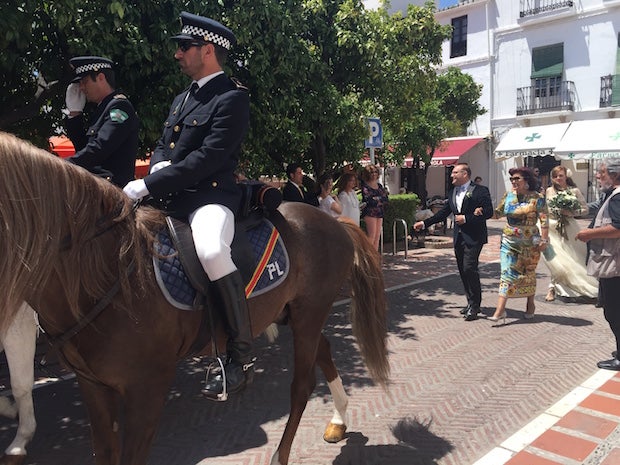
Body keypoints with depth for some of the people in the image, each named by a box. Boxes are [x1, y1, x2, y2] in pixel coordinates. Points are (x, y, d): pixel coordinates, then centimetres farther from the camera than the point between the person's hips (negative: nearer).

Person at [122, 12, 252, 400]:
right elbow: (163, 145, 24)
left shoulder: (232, 98, -6)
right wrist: (159, 167, -1)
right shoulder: (182, 98, 22)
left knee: (211, 250, -38)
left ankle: (242, 355, -23)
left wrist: (149, 185, -18)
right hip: (170, 198, 10)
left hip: (211, 196, -9)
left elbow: (208, 158, -17)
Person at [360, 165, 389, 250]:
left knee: (377, 236, 5)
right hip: (370, 213, -6)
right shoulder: (365, 186, -4)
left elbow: (386, 200, 12)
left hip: (380, 213, 6)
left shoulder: (379, 185, 16)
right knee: (372, 236, -12)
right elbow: (367, 200, -14)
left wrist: (376, 199, -5)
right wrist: (380, 199, -1)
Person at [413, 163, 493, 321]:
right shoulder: (452, 192, 15)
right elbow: (443, 213, 18)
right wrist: (424, 223, 12)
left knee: (469, 268, -15)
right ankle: (472, 303, 21)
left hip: (474, 237, -7)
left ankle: (474, 306, -5)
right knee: (463, 271, 9)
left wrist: (466, 218, -17)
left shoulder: (480, 191, -6)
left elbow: (488, 212, -12)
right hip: (459, 237, 7)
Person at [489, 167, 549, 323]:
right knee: (507, 272, -6)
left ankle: (530, 305, 32)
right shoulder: (508, 196, 5)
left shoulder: (537, 198, -7)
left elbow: (544, 221, -9)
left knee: (529, 273, 11)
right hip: (509, 241, 3)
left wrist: (544, 240, -13)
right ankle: (500, 309, -12)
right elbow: (498, 213, 12)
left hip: (529, 243, -2)